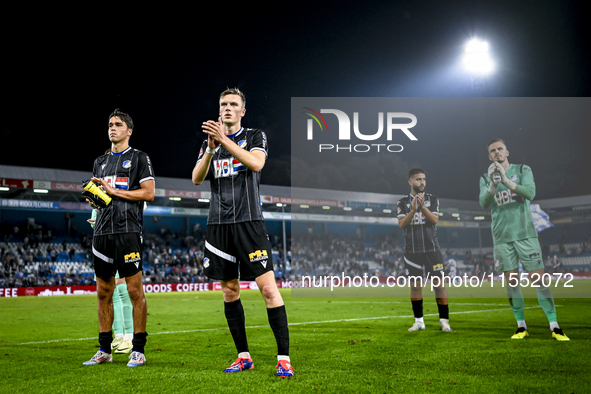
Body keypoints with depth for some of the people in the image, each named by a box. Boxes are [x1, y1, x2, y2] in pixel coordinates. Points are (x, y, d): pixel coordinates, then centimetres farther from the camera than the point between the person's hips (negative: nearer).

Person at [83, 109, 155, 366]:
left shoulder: (139, 158, 3)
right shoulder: (100, 162, 21)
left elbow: (149, 193, -6)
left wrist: (113, 191, -9)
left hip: (127, 231, -6)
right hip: (102, 231, 6)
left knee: (134, 289, -6)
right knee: (103, 292, 8)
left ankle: (138, 350, 2)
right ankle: (104, 350, 17)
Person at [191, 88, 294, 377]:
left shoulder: (255, 136, 7)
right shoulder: (209, 143, 17)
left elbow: (256, 163, -14)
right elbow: (196, 179, 3)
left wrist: (225, 140, -17)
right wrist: (211, 148, -11)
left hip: (249, 222, -4)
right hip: (219, 224, 4)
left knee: (268, 288, -11)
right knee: (229, 291, 6)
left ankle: (284, 358, -8)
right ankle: (244, 356, 16)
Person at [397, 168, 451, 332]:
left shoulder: (432, 199, 6)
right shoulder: (403, 202, 6)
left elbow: (435, 220, -8)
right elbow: (401, 224, -7)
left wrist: (423, 206, -22)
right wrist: (413, 210, -22)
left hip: (431, 248, -1)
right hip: (412, 250, 1)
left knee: (439, 284, -3)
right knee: (415, 285, 3)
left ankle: (444, 321, 4)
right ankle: (419, 321, 13)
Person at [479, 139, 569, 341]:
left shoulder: (523, 170, 3)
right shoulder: (485, 178, 9)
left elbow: (530, 193, -14)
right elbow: (484, 204, -7)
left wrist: (507, 181, -28)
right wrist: (492, 185, -25)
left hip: (525, 233, -2)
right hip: (502, 237, 2)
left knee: (538, 279, -4)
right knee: (512, 282, 3)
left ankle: (554, 326, 2)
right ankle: (521, 326, 13)